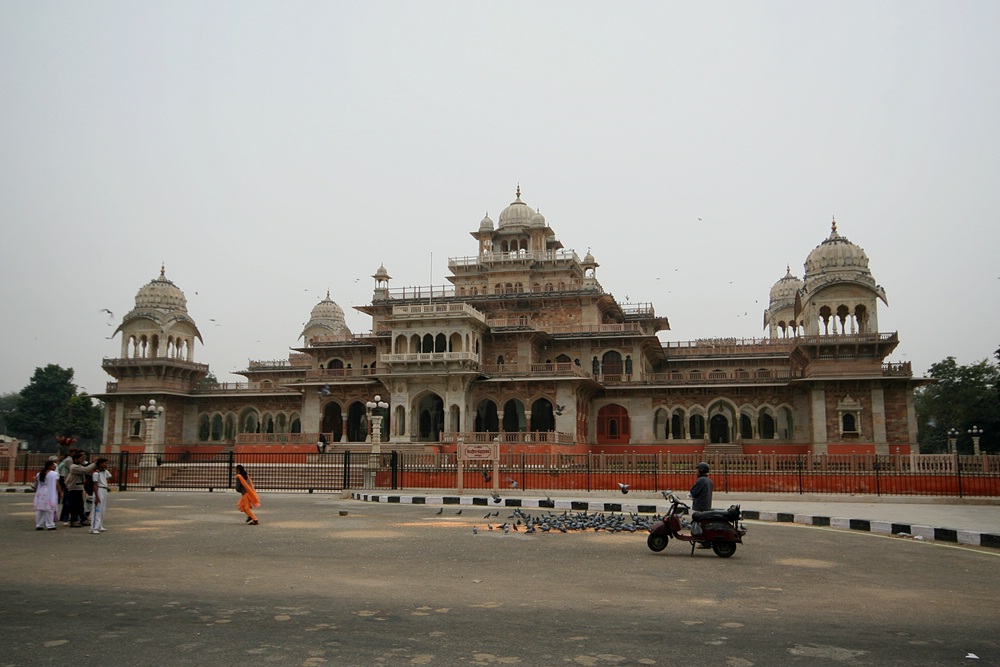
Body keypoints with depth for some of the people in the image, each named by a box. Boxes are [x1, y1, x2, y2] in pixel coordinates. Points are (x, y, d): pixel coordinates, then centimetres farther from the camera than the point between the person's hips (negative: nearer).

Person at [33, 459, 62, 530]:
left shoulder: (39, 474, 10)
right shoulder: (54, 474, -9)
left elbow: (36, 485, 13)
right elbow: (57, 485, -11)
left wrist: (36, 492, 26)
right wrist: (61, 493, -3)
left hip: (40, 494, 6)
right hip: (50, 495, -6)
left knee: (39, 511, 10)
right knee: (49, 511, -4)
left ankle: (39, 525, 12)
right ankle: (50, 525, -4)